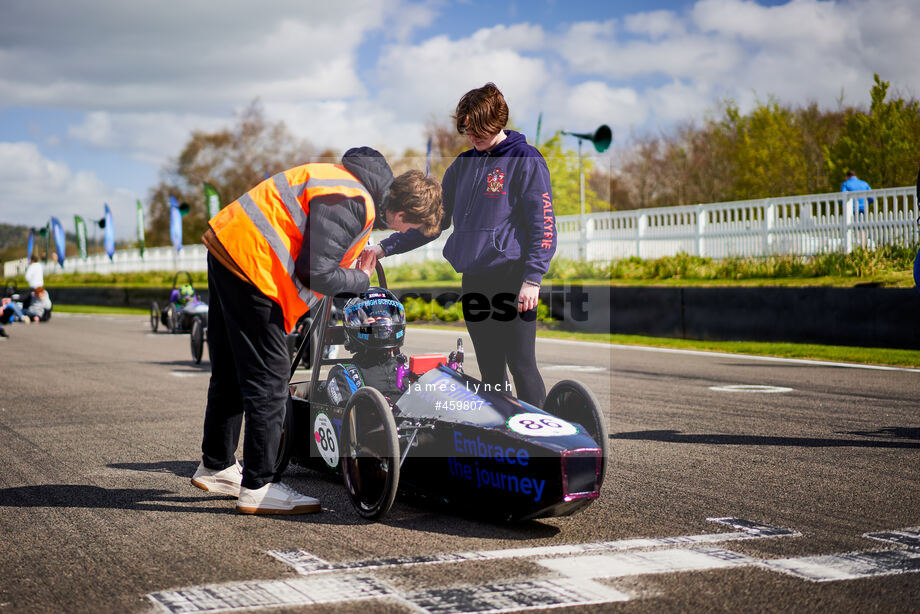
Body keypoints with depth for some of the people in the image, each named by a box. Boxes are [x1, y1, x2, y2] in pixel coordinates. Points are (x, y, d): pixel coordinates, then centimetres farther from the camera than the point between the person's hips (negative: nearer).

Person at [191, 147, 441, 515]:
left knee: (231, 372, 20)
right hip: (251, 263, -11)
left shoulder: (356, 186, 9)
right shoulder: (349, 203, -21)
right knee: (268, 378, -6)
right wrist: (360, 280, -7)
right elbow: (316, 272, -22)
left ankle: (216, 467, 33)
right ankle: (259, 487, 0)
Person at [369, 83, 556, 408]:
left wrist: (532, 278, -16)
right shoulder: (462, 165, 17)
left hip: (512, 278, -6)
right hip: (472, 280, 6)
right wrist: (385, 247, 15)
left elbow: (543, 224, -8)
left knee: (522, 365, -8)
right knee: (489, 370, 8)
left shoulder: (525, 161, -2)